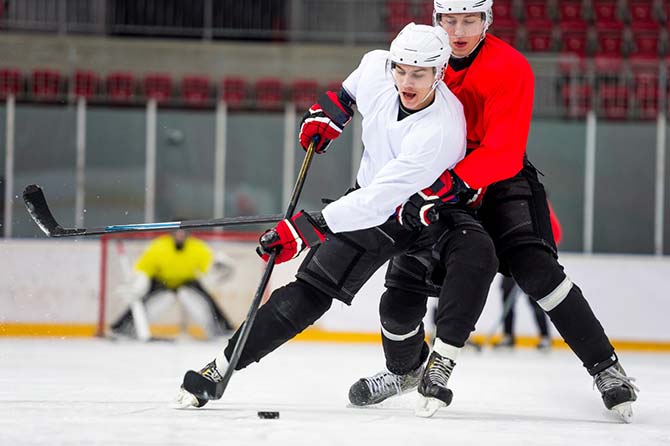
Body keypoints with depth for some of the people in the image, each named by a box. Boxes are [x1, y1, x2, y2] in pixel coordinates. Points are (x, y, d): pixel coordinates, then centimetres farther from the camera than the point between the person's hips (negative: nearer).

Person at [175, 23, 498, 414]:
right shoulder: (378, 67, -19)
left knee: (476, 255, -35)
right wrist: (332, 109, 6)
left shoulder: (440, 130, -38)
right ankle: (218, 370, -3)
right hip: (372, 201, 4)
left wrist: (305, 228, -42)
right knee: (312, 290, -6)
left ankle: (438, 368, -27)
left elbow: (379, 200, -41)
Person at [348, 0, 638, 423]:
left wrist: (455, 181, -43)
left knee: (535, 268, -24)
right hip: (439, 180, 4)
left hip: (503, 180, -4)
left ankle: (606, 368, -18)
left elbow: (504, 154, -29)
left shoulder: (510, 68, -22)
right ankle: (404, 368, 31)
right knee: (405, 277, 1)